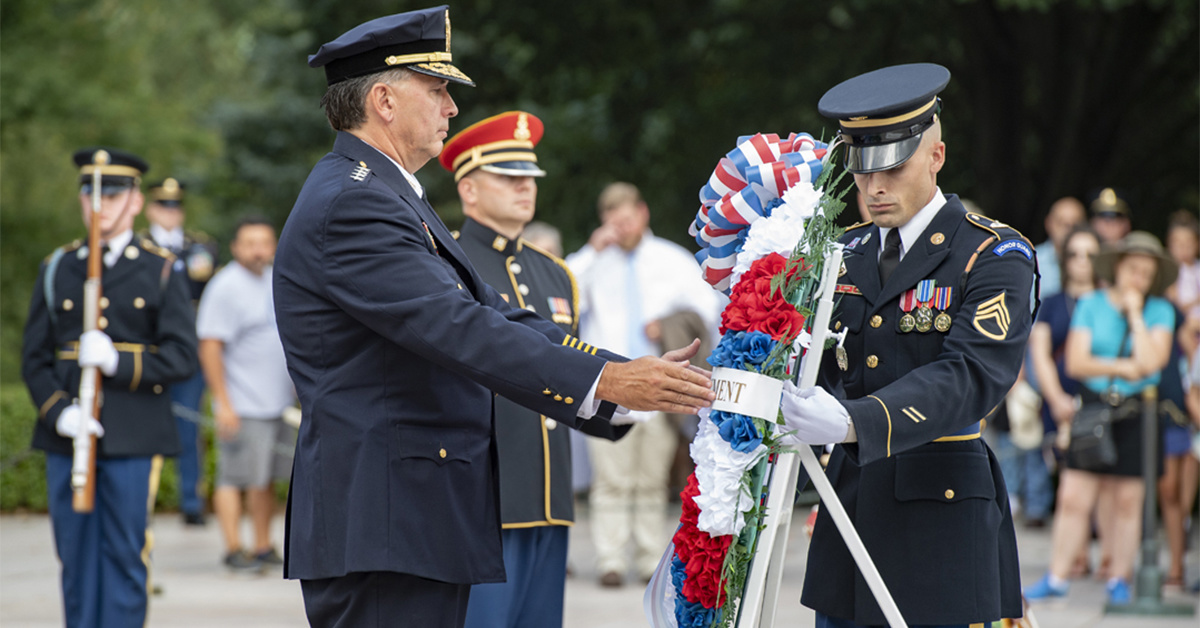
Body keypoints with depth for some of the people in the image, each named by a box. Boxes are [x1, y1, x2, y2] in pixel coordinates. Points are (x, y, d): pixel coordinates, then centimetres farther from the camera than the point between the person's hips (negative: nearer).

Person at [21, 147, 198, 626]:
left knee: (126, 557, -3)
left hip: (134, 441, -2)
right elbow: (34, 357, 8)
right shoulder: (57, 269, 12)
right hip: (67, 436, 2)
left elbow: (181, 356, -2)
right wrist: (58, 411, -10)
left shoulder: (161, 271, 5)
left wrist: (118, 362, -17)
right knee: (76, 557, 4)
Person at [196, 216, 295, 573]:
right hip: (243, 408, -8)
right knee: (235, 478, -4)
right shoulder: (226, 287, -11)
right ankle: (233, 550, 0)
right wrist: (223, 403, -19)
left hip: (278, 403, 8)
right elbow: (209, 347, -15)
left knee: (267, 478, 11)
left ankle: (264, 547, 18)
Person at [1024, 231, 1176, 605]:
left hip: (1137, 415, 0)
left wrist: (1134, 312, -10)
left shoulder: (1160, 312, 3)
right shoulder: (1091, 305, 4)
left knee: (1127, 501, 2)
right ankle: (1056, 578, 2)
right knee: (1073, 499, -4)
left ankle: (1119, 579, 14)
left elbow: (1151, 361, -12)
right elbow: (1075, 362, -4)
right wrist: (1123, 368, -12)